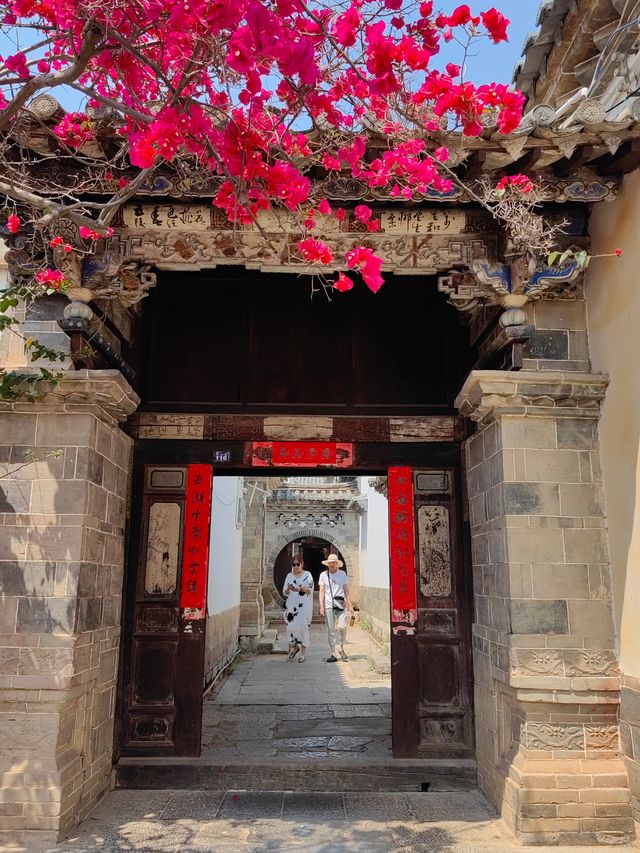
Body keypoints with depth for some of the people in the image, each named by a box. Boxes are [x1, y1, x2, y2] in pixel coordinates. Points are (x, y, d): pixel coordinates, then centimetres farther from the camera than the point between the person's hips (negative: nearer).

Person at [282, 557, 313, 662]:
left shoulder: (307, 575, 5)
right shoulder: (289, 576, 13)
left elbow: (310, 590, -4)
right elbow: (284, 593, 10)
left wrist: (301, 589, -22)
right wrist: (288, 589, -12)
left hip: (304, 605, -3)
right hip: (291, 605, 3)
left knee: (303, 627, -9)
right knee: (291, 627, -3)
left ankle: (302, 654, 1)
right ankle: (295, 646, 24)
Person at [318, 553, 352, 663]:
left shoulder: (342, 574, 8)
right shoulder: (323, 575, 5)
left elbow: (346, 590, 10)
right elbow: (322, 591, 5)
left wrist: (349, 604, 5)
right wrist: (321, 606, -3)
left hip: (340, 604, 0)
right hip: (328, 605, 0)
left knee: (342, 627, -13)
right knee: (331, 630, 1)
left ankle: (342, 648, 12)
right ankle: (333, 654, 10)